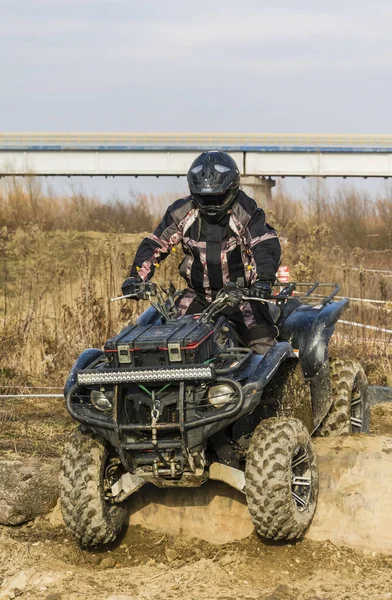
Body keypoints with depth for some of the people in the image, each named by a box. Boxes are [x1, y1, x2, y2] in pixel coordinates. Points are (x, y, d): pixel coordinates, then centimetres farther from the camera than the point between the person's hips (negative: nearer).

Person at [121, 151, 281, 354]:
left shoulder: (246, 212, -10)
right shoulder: (182, 212, -2)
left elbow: (267, 245, -19)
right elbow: (155, 244, 2)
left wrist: (263, 279, -37)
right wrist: (137, 276, -12)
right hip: (198, 295, 3)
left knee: (261, 342, -19)